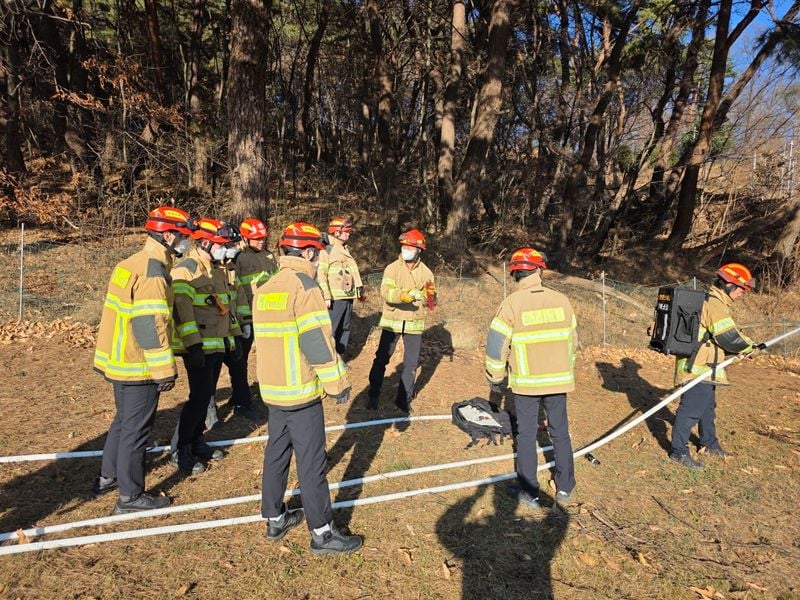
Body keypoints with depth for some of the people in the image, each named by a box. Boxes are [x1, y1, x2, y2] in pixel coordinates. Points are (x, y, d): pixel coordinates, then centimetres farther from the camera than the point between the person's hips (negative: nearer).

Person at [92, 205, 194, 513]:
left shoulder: (131, 264, 11)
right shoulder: (152, 272, -20)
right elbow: (150, 326, -25)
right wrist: (165, 370, -21)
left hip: (119, 360, 10)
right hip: (139, 366, -10)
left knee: (123, 420, 24)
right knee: (136, 429, 2)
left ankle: (108, 477, 38)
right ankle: (130, 496, 14)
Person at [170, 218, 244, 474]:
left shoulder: (218, 271, 15)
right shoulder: (185, 270, -13)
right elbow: (182, 310, -21)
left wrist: (235, 334, 19)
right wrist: (193, 344, -26)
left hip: (218, 345, 8)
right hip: (199, 348, -8)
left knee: (206, 395, 14)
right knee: (199, 396, -7)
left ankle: (196, 441, 28)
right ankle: (180, 450, 5)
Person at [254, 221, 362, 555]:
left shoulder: (265, 290, 11)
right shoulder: (305, 287, -15)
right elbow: (318, 342, -20)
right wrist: (338, 384, -12)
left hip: (272, 389, 8)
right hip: (301, 391, -8)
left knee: (277, 453, 17)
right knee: (311, 461, 0)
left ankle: (274, 518, 29)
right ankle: (322, 533, 10)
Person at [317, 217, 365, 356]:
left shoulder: (346, 250, 18)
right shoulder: (326, 250, -8)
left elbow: (353, 272, 23)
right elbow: (321, 274, -15)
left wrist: (360, 291, 17)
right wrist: (326, 296, -22)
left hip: (348, 297, 9)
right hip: (334, 298, -9)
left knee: (344, 329, 15)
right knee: (330, 330, -7)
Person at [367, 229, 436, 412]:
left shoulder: (426, 272, 2)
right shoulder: (392, 268, -6)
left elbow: (429, 302, 3)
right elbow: (385, 292, -22)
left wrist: (430, 296, -20)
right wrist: (403, 295, -39)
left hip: (414, 324, 2)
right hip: (392, 321, -2)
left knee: (411, 363, 8)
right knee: (381, 359, 7)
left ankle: (404, 398, 24)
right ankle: (373, 395, 23)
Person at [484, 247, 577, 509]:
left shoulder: (512, 303, -11)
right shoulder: (562, 300, -1)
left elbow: (497, 343, -11)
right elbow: (572, 340, 9)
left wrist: (495, 377, 2)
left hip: (525, 382, -3)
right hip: (558, 380, 3)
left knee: (526, 435, 9)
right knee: (560, 433, 17)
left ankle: (530, 494, 16)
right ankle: (565, 488, 28)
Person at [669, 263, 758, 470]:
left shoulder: (710, 300, 17)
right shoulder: (715, 304, -17)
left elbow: (726, 334, 21)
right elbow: (728, 337, -18)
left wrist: (743, 347, 10)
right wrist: (750, 347, -2)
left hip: (704, 367, 11)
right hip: (698, 367, -11)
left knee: (708, 406, 23)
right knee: (692, 408, -8)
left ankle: (709, 444, 38)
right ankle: (679, 451, -2)